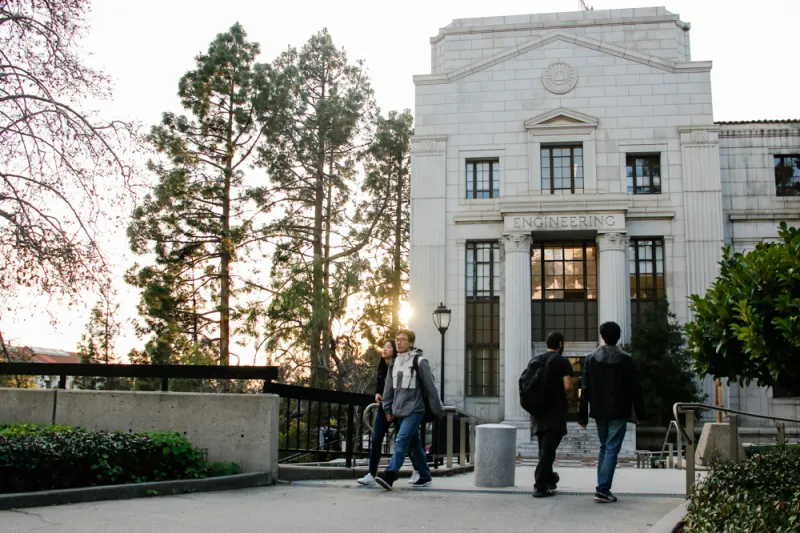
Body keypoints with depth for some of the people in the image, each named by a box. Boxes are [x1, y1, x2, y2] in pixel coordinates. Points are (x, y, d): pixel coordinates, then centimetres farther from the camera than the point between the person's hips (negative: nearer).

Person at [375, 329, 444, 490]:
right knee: (414, 444, 12)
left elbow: (430, 387, -6)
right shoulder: (394, 363, 12)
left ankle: (389, 476, -24)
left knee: (401, 441, -17)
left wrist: (438, 410, -4)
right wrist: (388, 409, 13)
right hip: (400, 411, 7)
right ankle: (425, 477, 22)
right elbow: (389, 388, 16)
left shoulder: (419, 362, -8)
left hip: (414, 410, -7)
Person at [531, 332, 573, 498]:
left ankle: (549, 480, 29)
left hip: (539, 411, 6)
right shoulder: (562, 361, -7)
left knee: (544, 448, 17)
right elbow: (568, 386, -17)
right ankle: (540, 486, -9)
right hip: (555, 412, -6)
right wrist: (564, 392, 4)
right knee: (548, 449, -7)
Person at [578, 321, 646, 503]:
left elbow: (585, 388, 3)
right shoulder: (625, 359, -7)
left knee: (604, 448, 17)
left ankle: (603, 488, 16)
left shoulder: (591, 358, 3)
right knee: (612, 449, -3)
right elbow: (634, 388, -6)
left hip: (599, 412, 4)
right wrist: (639, 413, 3)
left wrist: (583, 415, 7)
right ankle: (602, 490, -10)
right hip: (618, 413, -4)